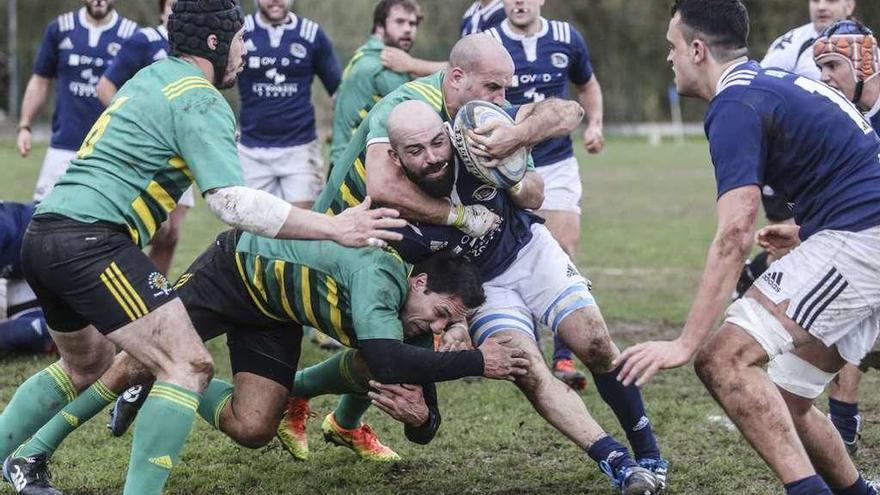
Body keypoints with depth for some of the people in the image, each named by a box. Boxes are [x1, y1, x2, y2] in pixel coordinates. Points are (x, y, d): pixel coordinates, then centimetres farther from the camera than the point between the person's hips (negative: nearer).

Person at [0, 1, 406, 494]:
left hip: (44, 234, 10)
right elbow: (234, 202, -18)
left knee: (87, 366, 30)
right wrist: (335, 227, -16)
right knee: (190, 366, -12)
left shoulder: (154, 75, 20)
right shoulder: (201, 102, -8)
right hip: (91, 242, -10)